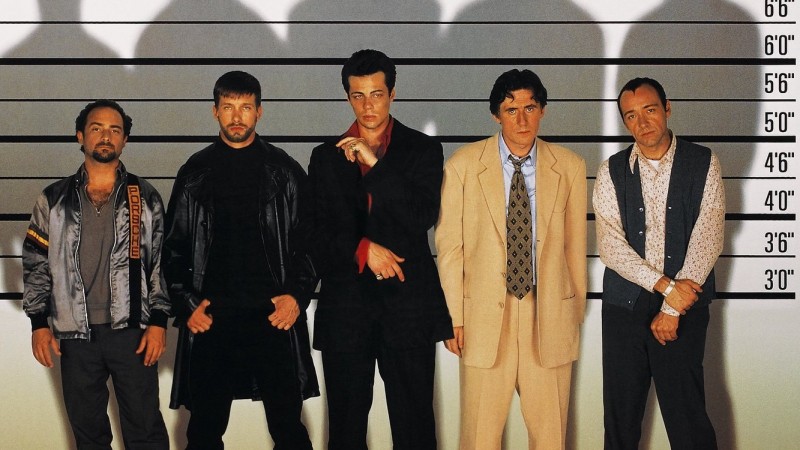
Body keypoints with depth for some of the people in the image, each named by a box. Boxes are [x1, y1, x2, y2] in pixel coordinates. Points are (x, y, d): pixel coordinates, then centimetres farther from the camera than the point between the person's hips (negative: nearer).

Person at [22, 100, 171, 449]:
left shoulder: (145, 198, 3)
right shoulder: (54, 200, 6)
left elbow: (161, 261, 2)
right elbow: (36, 264, 8)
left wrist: (158, 321, -5)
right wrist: (39, 323, 2)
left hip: (132, 332, -2)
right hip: (75, 334, 2)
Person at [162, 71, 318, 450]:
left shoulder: (285, 171, 6)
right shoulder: (195, 173, 8)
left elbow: (308, 240, 6)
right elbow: (174, 247, 10)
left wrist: (297, 295, -7)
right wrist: (186, 305, 0)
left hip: (274, 314, -1)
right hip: (210, 318, 1)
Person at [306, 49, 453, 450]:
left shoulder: (422, 149, 6)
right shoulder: (327, 157, 12)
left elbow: (424, 217, -8)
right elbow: (318, 233, 7)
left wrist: (376, 164, -14)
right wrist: (363, 249, -10)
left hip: (408, 301, -2)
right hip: (345, 306, 2)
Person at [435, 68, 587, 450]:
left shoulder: (570, 168, 3)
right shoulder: (463, 165, -2)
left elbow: (575, 245, 8)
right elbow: (450, 246, 0)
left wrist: (576, 313, 12)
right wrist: (454, 317, -2)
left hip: (550, 316, 1)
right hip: (485, 315, -1)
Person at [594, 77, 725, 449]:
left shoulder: (703, 164, 1)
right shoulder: (611, 172, 4)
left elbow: (707, 239, -6)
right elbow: (610, 245, -5)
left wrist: (672, 309, -11)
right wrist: (666, 286, -15)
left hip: (685, 307, -2)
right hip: (624, 304, 2)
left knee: (686, 413, -3)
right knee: (620, 415, 7)